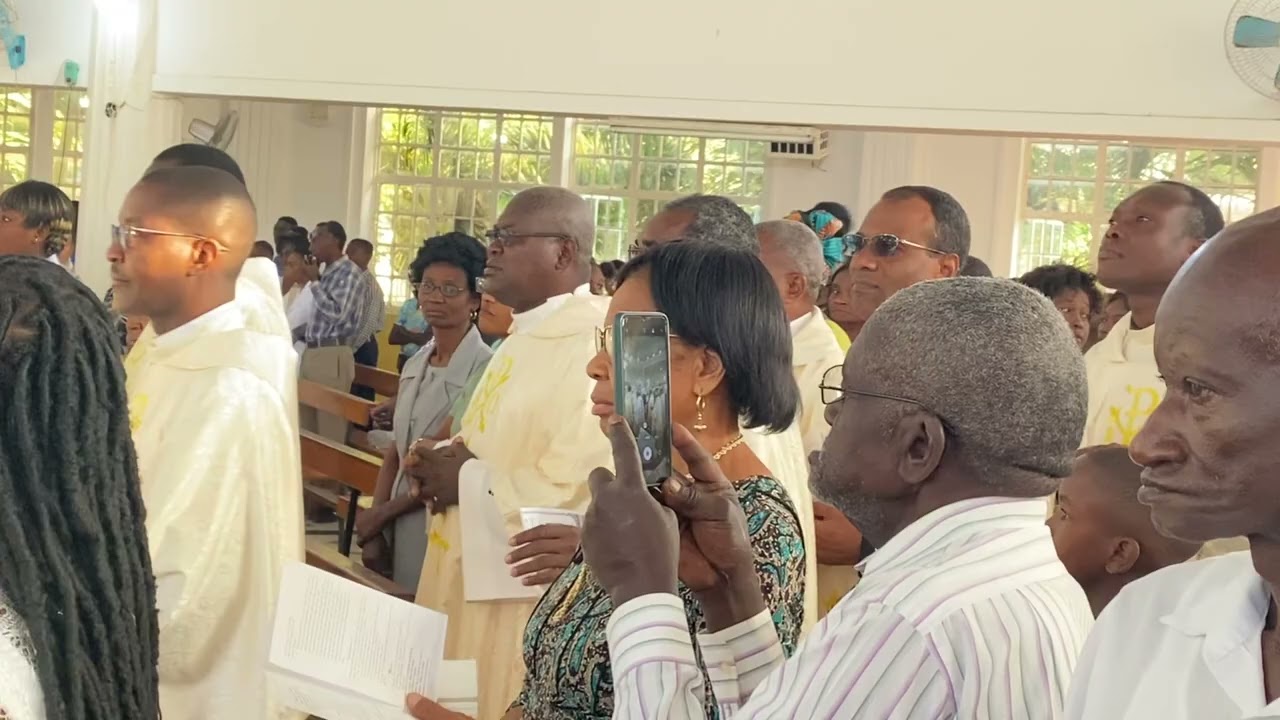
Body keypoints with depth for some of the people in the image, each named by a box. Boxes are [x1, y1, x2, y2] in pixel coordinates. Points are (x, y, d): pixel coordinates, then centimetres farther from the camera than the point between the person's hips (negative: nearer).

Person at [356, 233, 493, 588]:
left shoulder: (485, 368, -15)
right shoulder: (414, 365, 9)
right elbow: (395, 453, 12)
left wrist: (382, 513, -7)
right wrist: (375, 526, 2)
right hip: (397, 528, 7)